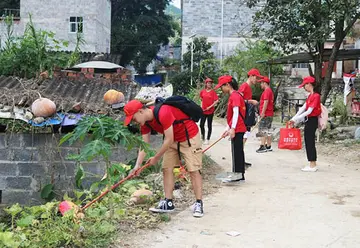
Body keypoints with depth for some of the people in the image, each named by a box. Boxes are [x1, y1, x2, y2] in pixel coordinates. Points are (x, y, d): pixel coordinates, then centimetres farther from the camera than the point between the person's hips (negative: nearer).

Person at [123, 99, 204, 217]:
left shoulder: (163, 113, -33)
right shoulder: (145, 122, -6)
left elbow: (169, 140, -28)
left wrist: (156, 158, -19)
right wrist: (137, 165, -11)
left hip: (189, 137, -8)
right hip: (173, 140, 8)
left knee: (193, 170, -8)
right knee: (167, 169, 3)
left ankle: (199, 204, -4)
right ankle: (168, 203, 7)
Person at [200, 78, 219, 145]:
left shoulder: (213, 92, -7)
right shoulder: (202, 91, 4)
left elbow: (217, 100, -12)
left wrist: (210, 107, -15)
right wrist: (201, 106, 7)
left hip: (210, 111, -3)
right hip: (203, 111, 3)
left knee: (209, 125, 4)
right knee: (201, 125, 4)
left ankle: (207, 139, 11)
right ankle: (203, 137, 25)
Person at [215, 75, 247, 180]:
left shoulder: (235, 96, -13)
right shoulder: (233, 96, 18)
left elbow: (236, 113, -21)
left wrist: (232, 129, -24)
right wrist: (228, 129, 22)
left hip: (237, 129, -10)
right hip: (238, 129, 10)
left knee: (236, 152, -7)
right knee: (238, 152, 12)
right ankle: (240, 175, 18)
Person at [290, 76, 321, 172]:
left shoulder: (315, 96, -15)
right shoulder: (310, 96, 15)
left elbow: (309, 111, -19)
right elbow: (303, 108, 11)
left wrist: (296, 119, -17)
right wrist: (293, 118, 4)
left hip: (312, 120, -9)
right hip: (308, 121, 9)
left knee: (310, 142, -6)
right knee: (308, 142, 11)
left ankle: (312, 166, -2)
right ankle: (313, 165, 17)